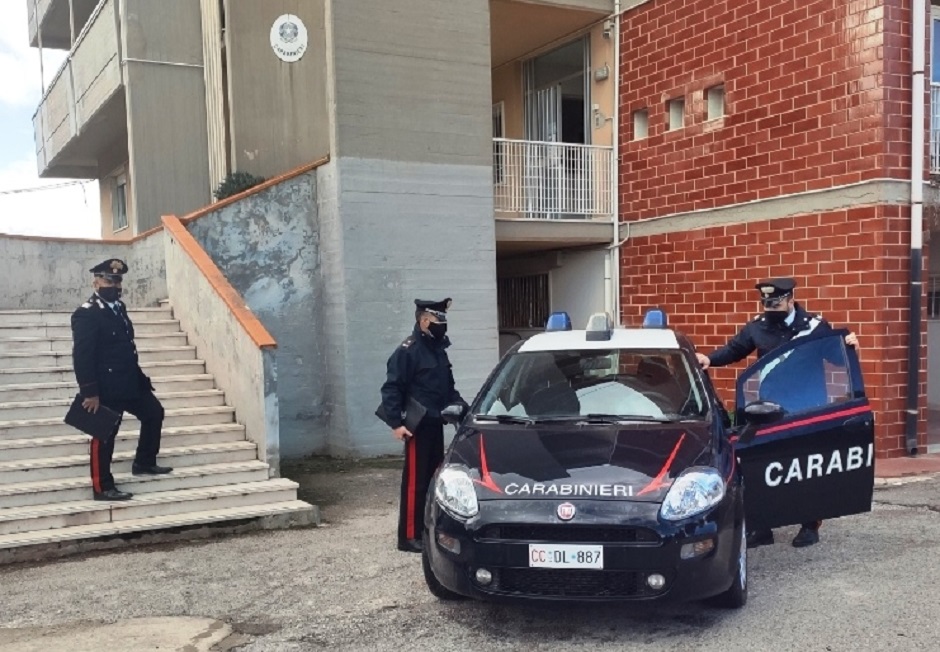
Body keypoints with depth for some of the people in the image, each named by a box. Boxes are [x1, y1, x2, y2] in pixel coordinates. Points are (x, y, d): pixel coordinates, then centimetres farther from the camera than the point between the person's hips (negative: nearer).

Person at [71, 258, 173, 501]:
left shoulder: (118, 308, 12)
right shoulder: (86, 314, -16)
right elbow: (81, 356, -21)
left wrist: (139, 376, 18)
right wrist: (89, 393, -25)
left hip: (129, 383, 9)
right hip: (105, 389, -9)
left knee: (154, 412, 17)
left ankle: (144, 463, 29)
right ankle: (103, 488, 9)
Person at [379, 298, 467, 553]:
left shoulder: (438, 350, 15)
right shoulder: (408, 350, -12)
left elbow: (448, 387, 24)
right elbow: (391, 389, -15)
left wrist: (460, 405, 8)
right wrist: (396, 423, -20)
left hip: (436, 424, 8)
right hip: (418, 426, -8)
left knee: (434, 477, 13)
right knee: (415, 481, -6)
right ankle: (409, 536, 0)